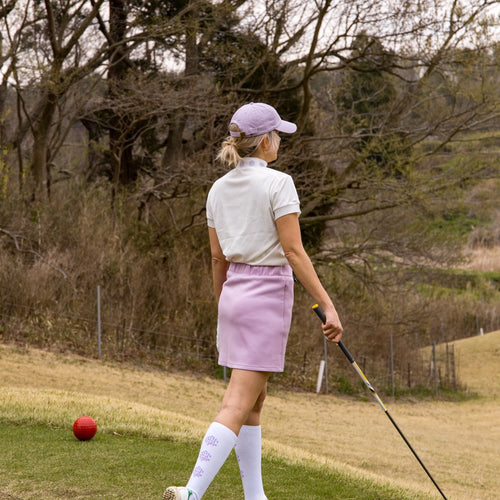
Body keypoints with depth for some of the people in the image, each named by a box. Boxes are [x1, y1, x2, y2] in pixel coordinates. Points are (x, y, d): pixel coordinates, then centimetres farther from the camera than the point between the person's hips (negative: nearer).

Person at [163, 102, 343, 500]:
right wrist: (327, 305, -15)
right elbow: (293, 251, -16)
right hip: (268, 294, -8)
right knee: (239, 404, -11)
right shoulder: (277, 183, -11)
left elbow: (218, 258, 13)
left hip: (235, 292, 8)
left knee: (254, 402, 15)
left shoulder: (219, 189, 9)